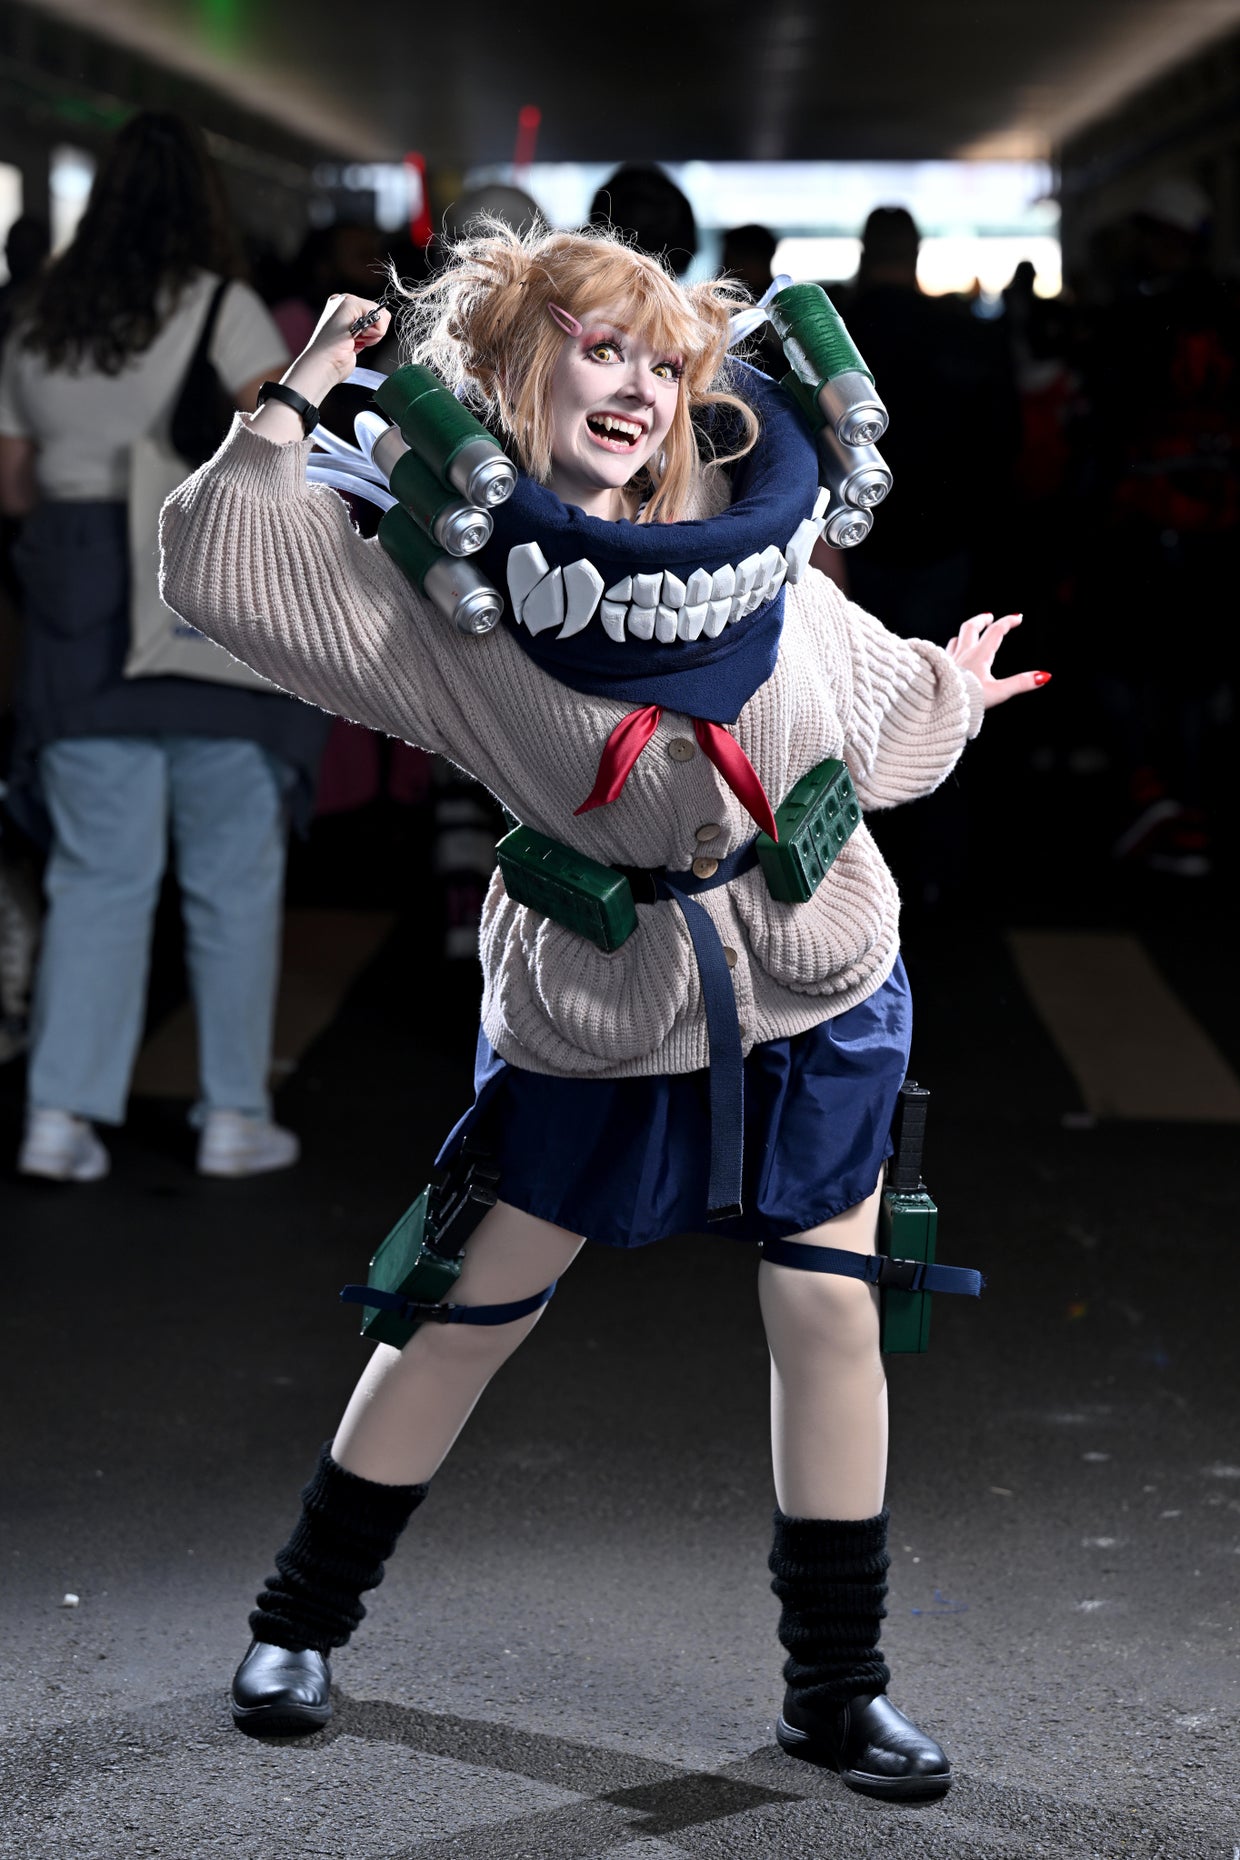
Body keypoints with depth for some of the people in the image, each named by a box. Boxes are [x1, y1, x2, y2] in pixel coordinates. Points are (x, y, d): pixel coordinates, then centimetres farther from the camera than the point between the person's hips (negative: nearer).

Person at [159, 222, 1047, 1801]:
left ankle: (835, 1689, 20)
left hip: (820, 992, 3)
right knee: (467, 1309, 7)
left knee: (831, 1317, 5)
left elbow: (869, 724, 13)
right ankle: (301, 1621, 28)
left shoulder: (743, 545, -4)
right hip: (595, 1010, -3)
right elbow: (213, 558, -19)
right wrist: (302, 392, -15)